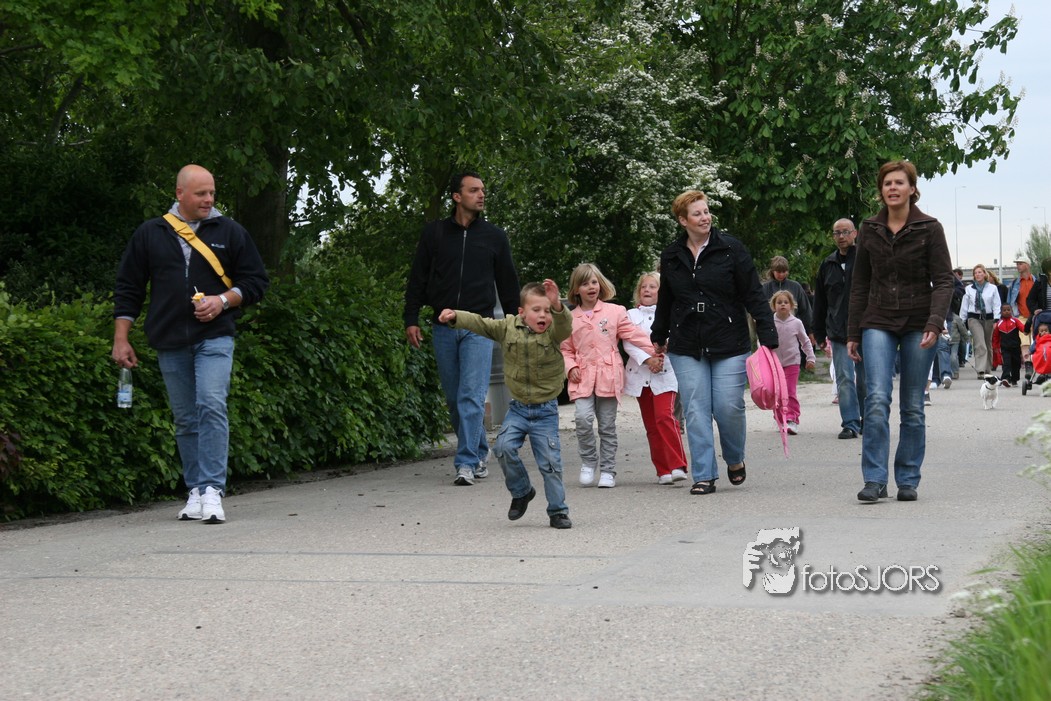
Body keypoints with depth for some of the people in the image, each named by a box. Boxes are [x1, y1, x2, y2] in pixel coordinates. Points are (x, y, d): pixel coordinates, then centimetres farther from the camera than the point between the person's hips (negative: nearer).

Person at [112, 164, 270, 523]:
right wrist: (121, 339, 6)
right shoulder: (150, 235, 8)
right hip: (169, 344, 2)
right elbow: (128, 289, 12)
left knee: (211, 406, -20)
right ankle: (196, 493, 14)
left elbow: (256, 281, 10)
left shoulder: (229, 232, 6)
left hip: (214, 337, -2)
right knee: (186, 420, 7)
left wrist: (223, 300, -8)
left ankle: (212, 489, -20)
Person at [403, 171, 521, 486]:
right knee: (454, 399, 7)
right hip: (443, 328, 2)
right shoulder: (434, 233, 7)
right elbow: (417, 279, 9)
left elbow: (508, 284, 12)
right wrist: (411, 319, 1)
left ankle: (466, 463, -13)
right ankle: (479, 453, 23)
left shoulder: (495, 236, 7)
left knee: (472, 396, -11)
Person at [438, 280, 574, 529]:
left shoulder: (553, 332, -9)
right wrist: (455, 317, -16)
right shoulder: (508, 327, -1)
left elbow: (565, 326, -30)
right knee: (504, 447, -15)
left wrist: (556, 305, -48)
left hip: (545, 411, -2)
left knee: (550, 461, -3)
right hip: (518, 407, 2)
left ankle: (558, 511, 12)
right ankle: (521, 492, 10)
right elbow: (480, 324, -1)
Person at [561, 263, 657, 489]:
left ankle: (608, 470, 13)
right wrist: (571, 367, -3)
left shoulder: (615, 312, 6)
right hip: (583, 378, 0)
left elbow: (633, 335, 7)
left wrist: (652, 354, 2)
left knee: (607, 426, 3)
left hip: (608, 376, 0)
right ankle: (588, 462, 1)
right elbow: (565, 350, 14)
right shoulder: (570, 319, 9)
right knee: (583, 418, -19)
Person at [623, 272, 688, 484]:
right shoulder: (631, 315, 10)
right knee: (651, 425, 5)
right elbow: (628, 343, -1)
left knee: (665, 416, -19)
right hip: (640, 373, 3)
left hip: (664, 373, -3)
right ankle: (663, 470, 10)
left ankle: (678, 466, -20)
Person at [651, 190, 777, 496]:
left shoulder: (730, 249, -3)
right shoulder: (671, 256, 7)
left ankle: (735, 460, 22)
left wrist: (768, 337, -10)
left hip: (729, 344, -3)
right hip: (686, 347, 3)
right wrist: (659, 336, 30)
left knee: (729, 407, -5)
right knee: (696, 411, -2)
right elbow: (665, 300, 22)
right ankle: (704, 476, 5)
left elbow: (754, 295, -4)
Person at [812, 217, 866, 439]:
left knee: (865, 380, 5)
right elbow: (819, 302, 17)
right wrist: (820, 333, 14)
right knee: (844, 379, -3)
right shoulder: (828, 265, 11)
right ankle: (850, 424, -1)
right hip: (838, 333, 3)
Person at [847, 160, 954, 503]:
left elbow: (943, 280, -4)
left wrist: (934, 323, -18)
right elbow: (860, 284, 13)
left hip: (917, 325, -1)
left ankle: (908, 481, 12)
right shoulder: (869, 230, 8)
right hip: (878, 323, 1)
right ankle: (875, 479, -14)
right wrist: (853, 333, 10)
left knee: (913, 407, 3)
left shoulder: (929, 228, -1)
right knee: (877, 399, -14)